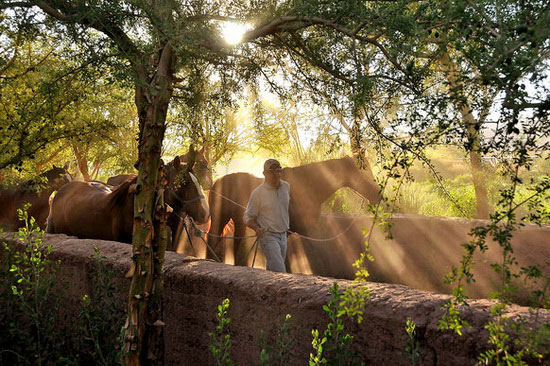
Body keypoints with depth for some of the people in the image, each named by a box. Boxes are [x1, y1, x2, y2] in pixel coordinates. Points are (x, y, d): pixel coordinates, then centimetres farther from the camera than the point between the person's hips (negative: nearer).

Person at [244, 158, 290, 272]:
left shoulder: (286, 186, 4)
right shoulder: (258, 192, -14)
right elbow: (248, 217, -8)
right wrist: (257, 228, -26)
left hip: (283, 236, 6)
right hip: (268, 236, -6)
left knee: (271, 270, 16)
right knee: (279, 272, -15)